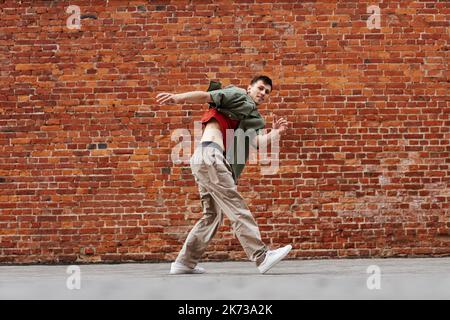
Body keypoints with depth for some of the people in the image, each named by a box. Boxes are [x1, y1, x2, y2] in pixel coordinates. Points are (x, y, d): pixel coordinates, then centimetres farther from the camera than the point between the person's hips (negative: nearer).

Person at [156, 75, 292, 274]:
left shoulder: (253, 119, 26)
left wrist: (275, 133, -8)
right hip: (210, 154, -9)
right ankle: (262, 257, -19)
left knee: (213, 215, 13)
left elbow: (256, 142, 7)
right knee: (236, 208, -14)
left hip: (207, 161, 9)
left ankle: (184, 263, 16)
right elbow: (206, 96, -7)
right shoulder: (237, 95, 6)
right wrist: (178, 98, -22)